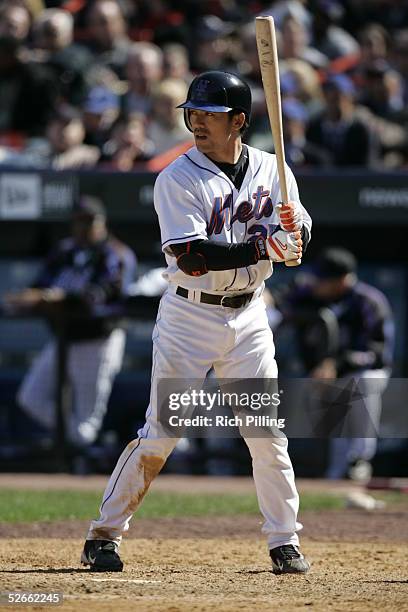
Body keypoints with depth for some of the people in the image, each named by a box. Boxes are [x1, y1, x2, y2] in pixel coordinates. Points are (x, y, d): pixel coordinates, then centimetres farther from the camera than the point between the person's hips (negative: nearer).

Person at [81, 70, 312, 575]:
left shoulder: (270, 170, 4)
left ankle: (285, 542, 13)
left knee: (268, 434, 2)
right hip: (190, 315, -4)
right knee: (159, 433, -5)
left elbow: (297, 242, 1)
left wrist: (292, 226, -24)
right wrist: (263, 248, -29)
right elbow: (191, 257, -21)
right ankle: (105, 533, 5)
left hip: (248, 315, 4)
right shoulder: (178, 179, -11)